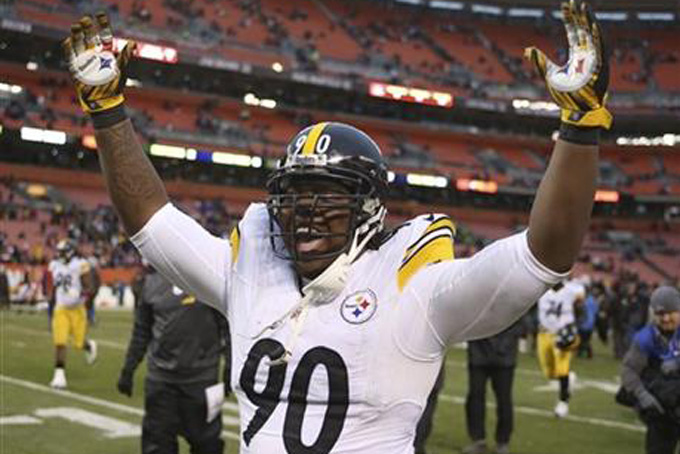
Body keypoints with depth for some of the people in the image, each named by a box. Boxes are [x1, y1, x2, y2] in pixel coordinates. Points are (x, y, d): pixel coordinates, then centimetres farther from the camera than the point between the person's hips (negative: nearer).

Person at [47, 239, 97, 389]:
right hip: (60, 309, 3)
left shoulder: (80, 266, -12)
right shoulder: (55, 266, 5)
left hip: (76, 309, -3)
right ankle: (59, 375, -3)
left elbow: (89, 289, -10)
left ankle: (90, 346, 41)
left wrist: (80, 294, -30)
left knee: (78, 343, 5)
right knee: (59, 342, -7)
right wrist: (52, 305, 18)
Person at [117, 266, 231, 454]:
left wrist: (230, 367, -5)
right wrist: (128, 370, 14)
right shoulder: (152, 278, 5)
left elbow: (227, 324, -2)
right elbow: (142, 329, 14)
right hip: (160, 377, 3)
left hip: (201, 376, -3)